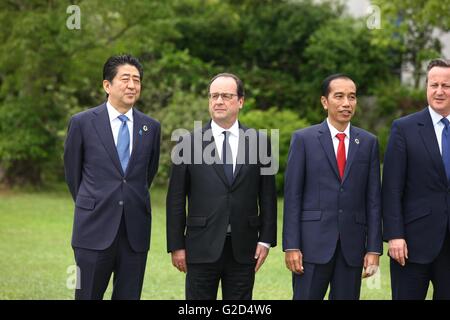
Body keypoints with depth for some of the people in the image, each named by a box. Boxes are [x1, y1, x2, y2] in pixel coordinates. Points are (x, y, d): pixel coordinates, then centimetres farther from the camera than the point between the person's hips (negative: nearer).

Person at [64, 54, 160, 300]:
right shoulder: (83, 122, -1)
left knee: (129, 296, 7)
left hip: (136, 232, 3)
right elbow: (72, 172, 10)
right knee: (88, 296, 2)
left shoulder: (151, 127, 6)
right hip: (95, 230, -2)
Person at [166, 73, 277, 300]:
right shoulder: (189, 143, 2)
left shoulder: (259, 142, 6)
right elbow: (176, 199, 2)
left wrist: (266, 240, 2)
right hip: (202, 248, -1)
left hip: (243, 249, 1)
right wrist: (176, 246, -2)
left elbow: (267, 196, 7)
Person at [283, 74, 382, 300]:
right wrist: (291, 246, -7)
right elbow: (292, 195, -1)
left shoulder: (368, 142, 9)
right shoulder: (304, 139, 2)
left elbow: (373, 198, 7)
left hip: (352, 245, 2)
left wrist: (374, 248, 1)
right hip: (313, 243, -2)